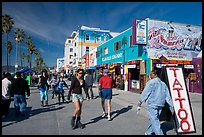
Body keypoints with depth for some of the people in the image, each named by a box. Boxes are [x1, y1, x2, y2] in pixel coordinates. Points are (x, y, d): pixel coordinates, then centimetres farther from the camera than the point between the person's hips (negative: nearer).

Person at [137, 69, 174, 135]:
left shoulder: (151, 82, -8)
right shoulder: (163, 84, 12)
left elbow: (145, 93, -8)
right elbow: (168, 96, 10)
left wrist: (140, 102, 1)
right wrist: (171, 106, 13)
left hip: (152, 104, -7)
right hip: (160, 105, 7)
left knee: (154, 120, -3)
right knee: (152, 118, 19)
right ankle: (149, 132, 32)